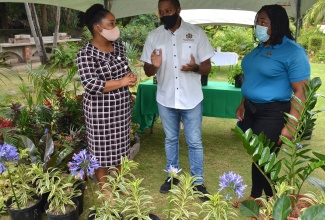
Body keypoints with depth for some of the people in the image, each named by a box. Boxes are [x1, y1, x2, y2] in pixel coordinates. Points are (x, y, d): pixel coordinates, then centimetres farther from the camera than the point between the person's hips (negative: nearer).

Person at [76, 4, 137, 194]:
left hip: (121, 108, 7)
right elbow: (91, 85, -26)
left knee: (120, 146, 19)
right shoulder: (86, 54, -18)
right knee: (102, 149, 8)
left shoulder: (119, 46, 3)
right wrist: (122, 82, -22)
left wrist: (131, 77, -8)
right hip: (100, 111, -7)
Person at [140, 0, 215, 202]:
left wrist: (195, 67, -26)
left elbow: (207, 67, -4)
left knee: (195, 142, 7)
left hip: (191, 99, -2)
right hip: (166, 99, 2)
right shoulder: (154, 36, 0)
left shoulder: (197, 33, -6)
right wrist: (154, 65, -22)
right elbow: (148, 71, 2)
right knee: (170, 139, 17)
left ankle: (198, 182, 23)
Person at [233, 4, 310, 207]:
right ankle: (269, 198, 33)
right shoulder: (260, 48, 9)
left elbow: (300, 92, -18)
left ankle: (255, 197, 29)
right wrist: (243, 105, 18)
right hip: (251, 110, 7)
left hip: (272, 114, -7)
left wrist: (290, 126, -21)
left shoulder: (293, 52, -15)